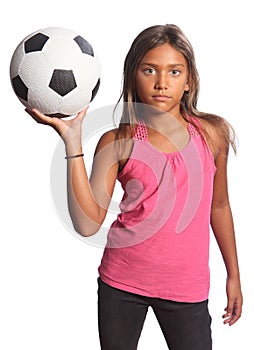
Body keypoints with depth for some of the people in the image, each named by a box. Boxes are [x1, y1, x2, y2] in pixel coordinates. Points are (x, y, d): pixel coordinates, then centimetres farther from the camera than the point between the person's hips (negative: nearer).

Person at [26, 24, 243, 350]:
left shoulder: (212, 133, -4)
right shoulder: (117, 142, -9)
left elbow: (219, 206, 9)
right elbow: (87, 224, -18)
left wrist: (233, 275, 15)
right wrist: (72, 140, -23)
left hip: (187, 286, 1)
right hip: (122, 279, 0)